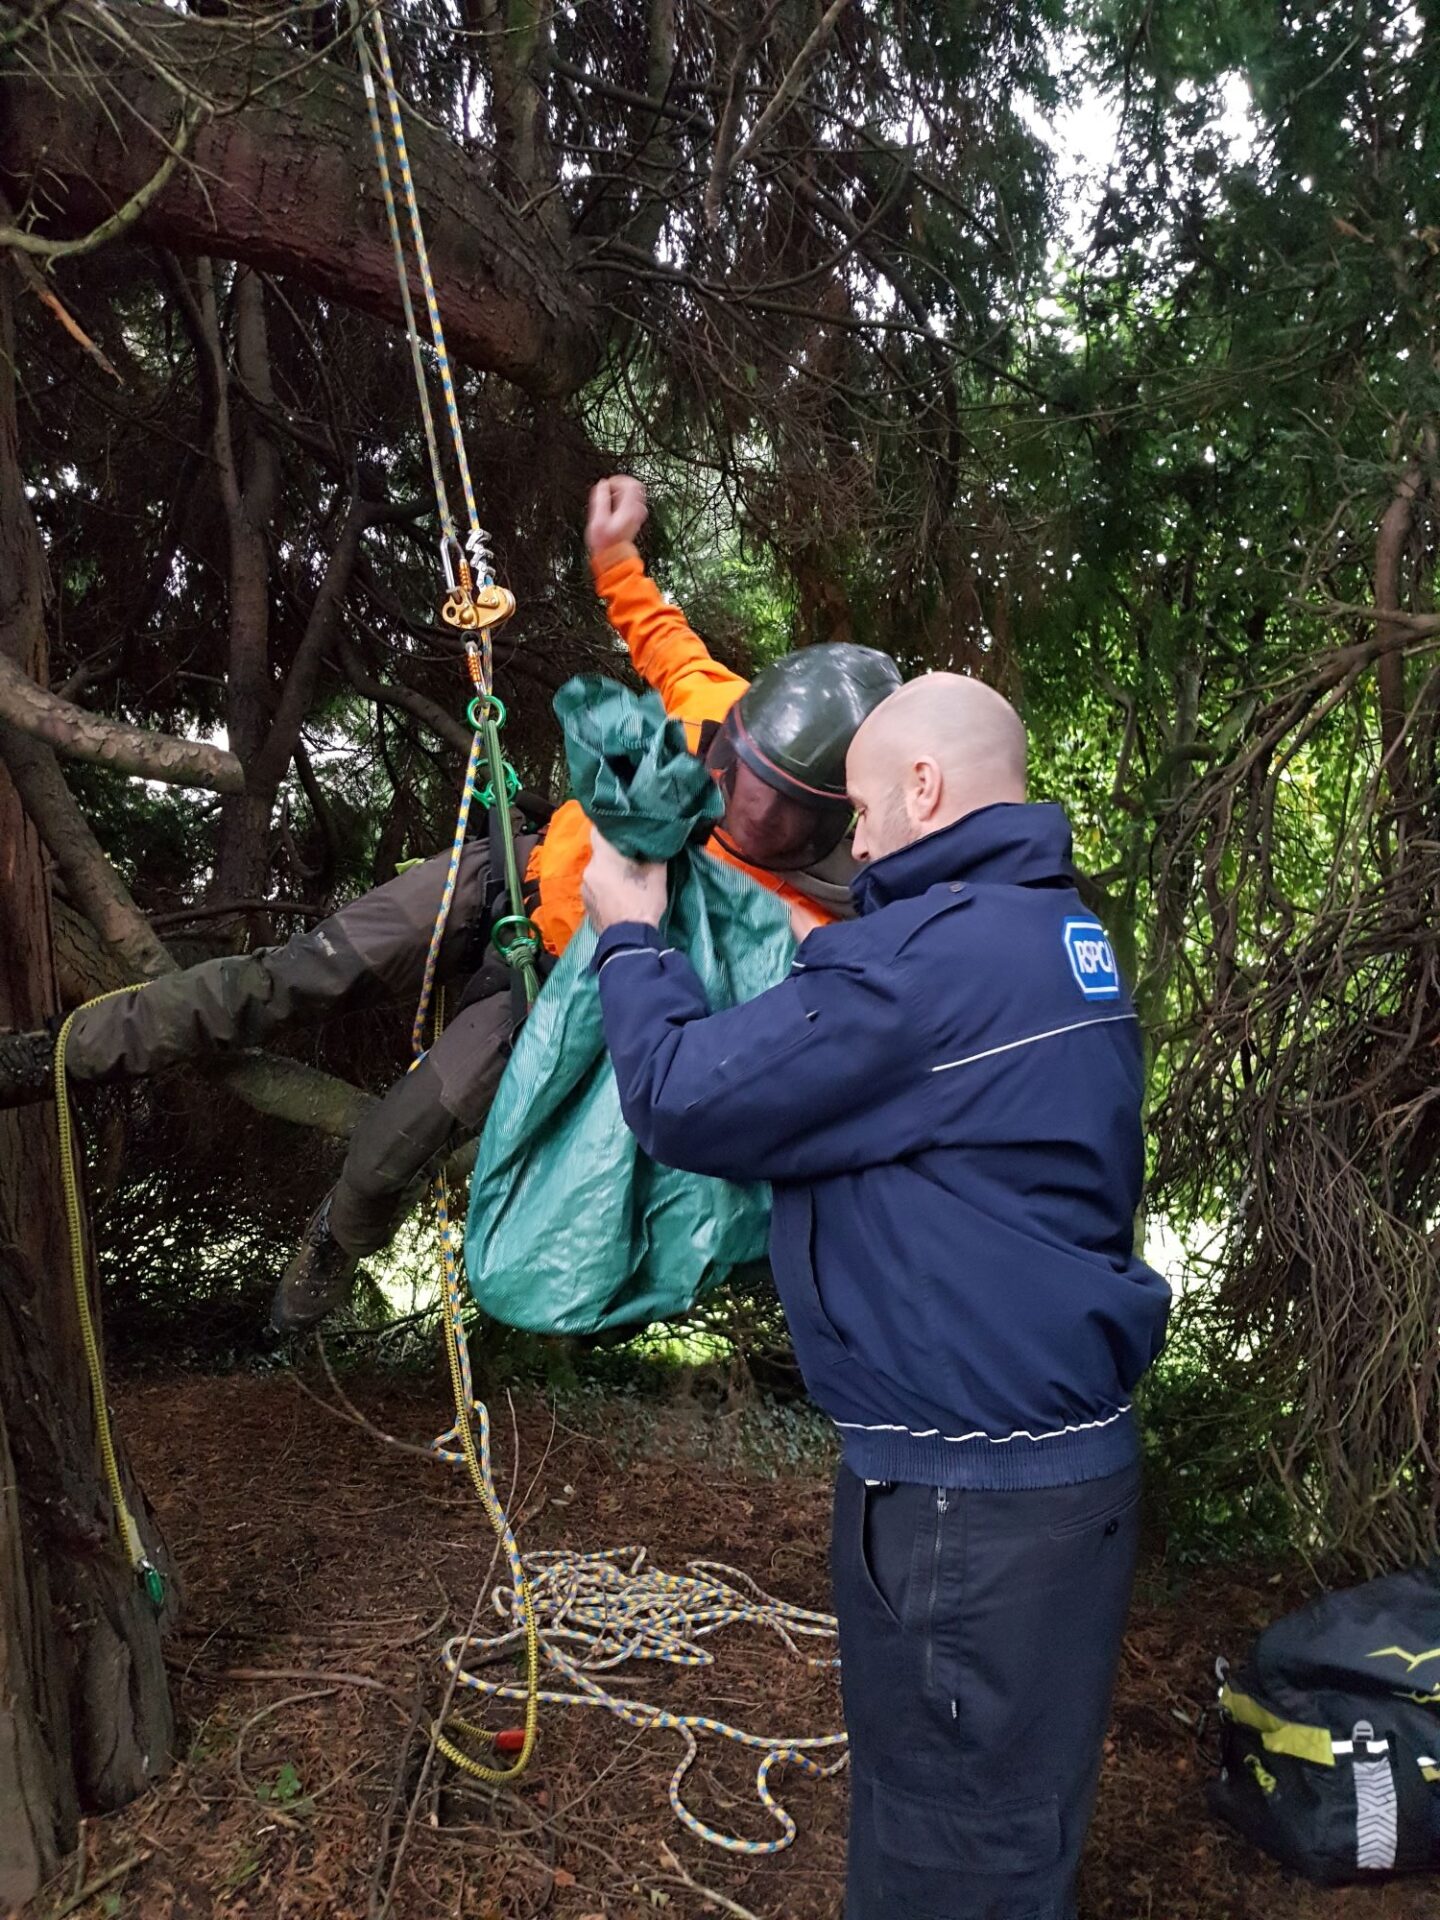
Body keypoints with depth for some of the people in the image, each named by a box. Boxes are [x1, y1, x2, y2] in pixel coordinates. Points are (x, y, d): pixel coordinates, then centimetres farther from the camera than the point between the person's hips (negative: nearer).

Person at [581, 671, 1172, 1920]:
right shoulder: (1063, 935, 9)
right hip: (1069, 1449, 9)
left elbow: (683, 1101, -17)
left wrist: (629, 937, 1)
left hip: (967, 1491, -9)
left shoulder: (933, 953, -23)